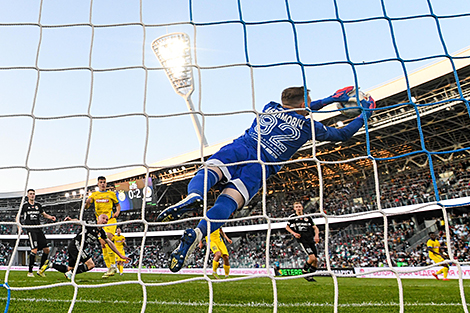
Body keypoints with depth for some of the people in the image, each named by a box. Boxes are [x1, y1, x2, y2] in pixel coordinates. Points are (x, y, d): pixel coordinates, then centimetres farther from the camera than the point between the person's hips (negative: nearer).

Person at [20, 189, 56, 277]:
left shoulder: (38, 205, 15)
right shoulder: (24, 205, 4)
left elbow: (44, 214, 24)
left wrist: (50, 217, 3)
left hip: (39, 229, 5)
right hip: (30, 229, -5)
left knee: (46, 249, 1)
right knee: (34, 250, -17)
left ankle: (40, 270, 14)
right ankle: (30, 272, -3)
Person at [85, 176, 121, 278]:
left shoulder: (111, 194, 8)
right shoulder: (94, 195, 14)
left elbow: (118, 205, 15)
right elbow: (86, 206, 8)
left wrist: (117, 212, -7)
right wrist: (87, 202, -15)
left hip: (110, 220, -4)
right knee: (103, 245, 3)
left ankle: (113, 266, -21)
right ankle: (109, 269, 9)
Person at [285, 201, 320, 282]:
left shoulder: (308, 217, 15)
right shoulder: (292, 217, 8)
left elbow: (315, 228, 17)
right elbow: (287, 227, 16)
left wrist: (316, 235, -4)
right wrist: (294, 233, -1)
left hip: (310, 239, 4)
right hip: (302, 240, -4)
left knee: (316, 260, 0)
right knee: (312, 257, -20)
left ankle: (310, 275, 20)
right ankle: (304, 270, 6)